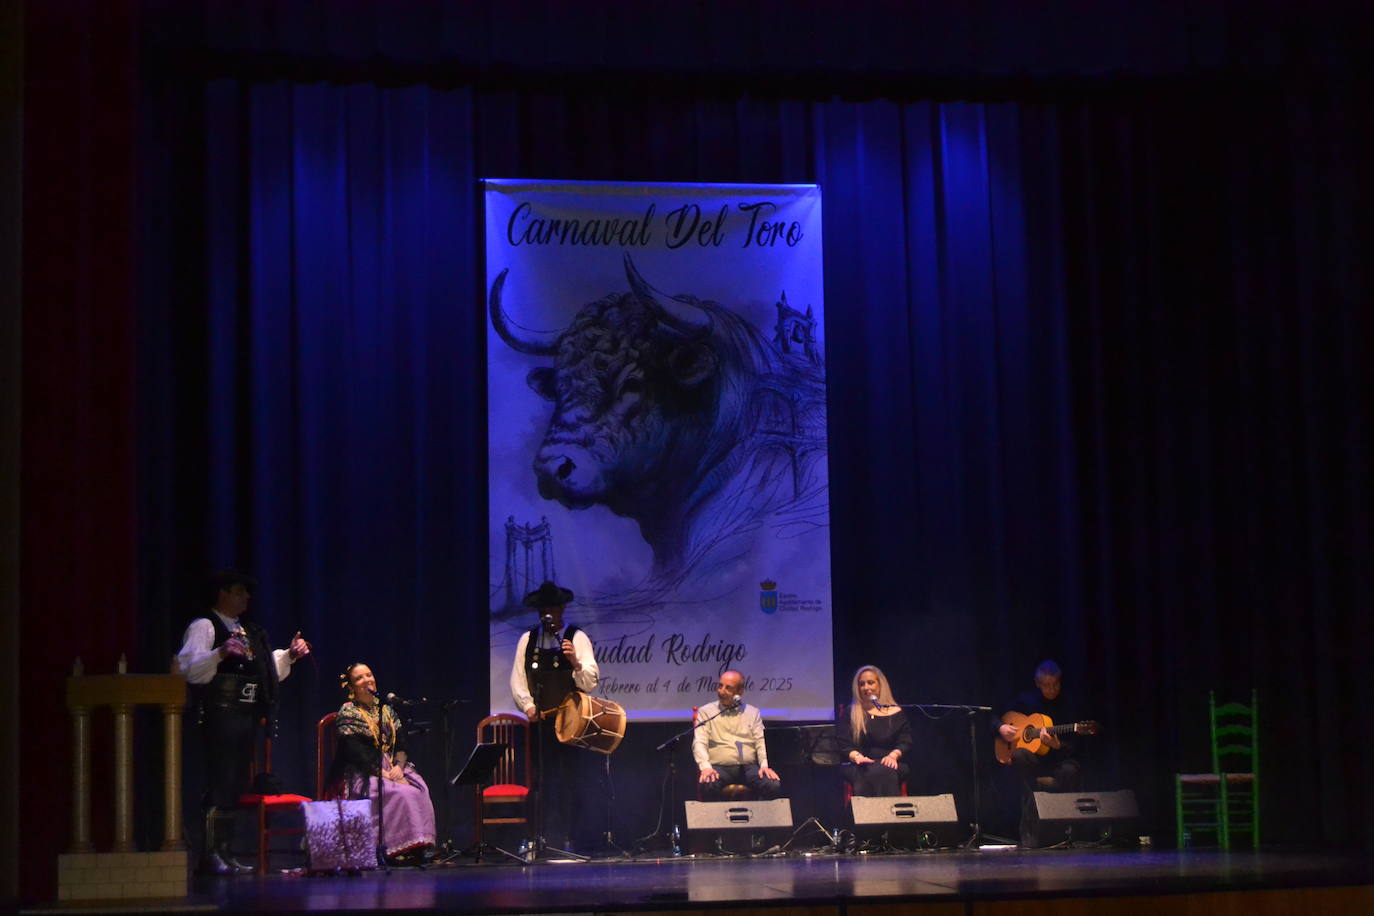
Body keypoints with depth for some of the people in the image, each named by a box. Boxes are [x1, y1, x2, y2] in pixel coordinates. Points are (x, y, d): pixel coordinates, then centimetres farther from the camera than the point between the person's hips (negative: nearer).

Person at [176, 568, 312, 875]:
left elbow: (268, 669, 34)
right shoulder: (204, 627, -4)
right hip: (219, 716, -9)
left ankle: (224, 853, 15)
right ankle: (210, 856, -10)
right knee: (220, 784, -12)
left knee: (236, 786, 10)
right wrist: (220, 653, -31)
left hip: (246, 716, 9)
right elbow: (188, 668, -18)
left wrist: (289, 655, 19)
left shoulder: (250, 631, 23)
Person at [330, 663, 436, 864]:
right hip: (363, 773, -5)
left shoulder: (386, 709, 17)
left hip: (393, 769, 5)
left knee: (419, 790, -26)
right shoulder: (348, 712, -1)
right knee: (401, 793, -32)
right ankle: (398, 848, -30)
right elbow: (356, 753, -11)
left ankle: (418, 846, -26)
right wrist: (384, 774, -19)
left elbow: (401, 745, 12)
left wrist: (399, 767, -10)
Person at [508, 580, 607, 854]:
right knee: (546, 782, 2)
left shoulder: (577, 637, 1)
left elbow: (590, 682, -8)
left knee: (577, 780, -6)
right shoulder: (527, 639, 11)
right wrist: (528, 706, -6)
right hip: (541, 720, 3)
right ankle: (550, 841, 6)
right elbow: (517, 680, 10)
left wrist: (576, 662, -27)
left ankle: (578, 842, -2)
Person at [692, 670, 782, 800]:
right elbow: (699, 743, -1)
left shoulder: (753, 712, 18)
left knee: (774, 786, -28)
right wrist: (705, 767, -19)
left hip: (749, 766, 2)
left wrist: (764, 765, -9)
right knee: (709, 786, -37)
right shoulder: (706, 712, 11)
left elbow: (761, 742, 10)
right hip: (719, 767, -2)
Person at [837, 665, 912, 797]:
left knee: (883, 771, -37)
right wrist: (857, 756, -15)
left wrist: (894, 755, -14)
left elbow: (906, 743, 8)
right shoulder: (850, 715, 17)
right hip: (859, 767, 0)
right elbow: (844, 745, 7)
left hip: (890, 765, 0)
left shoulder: (897, 713, 17)